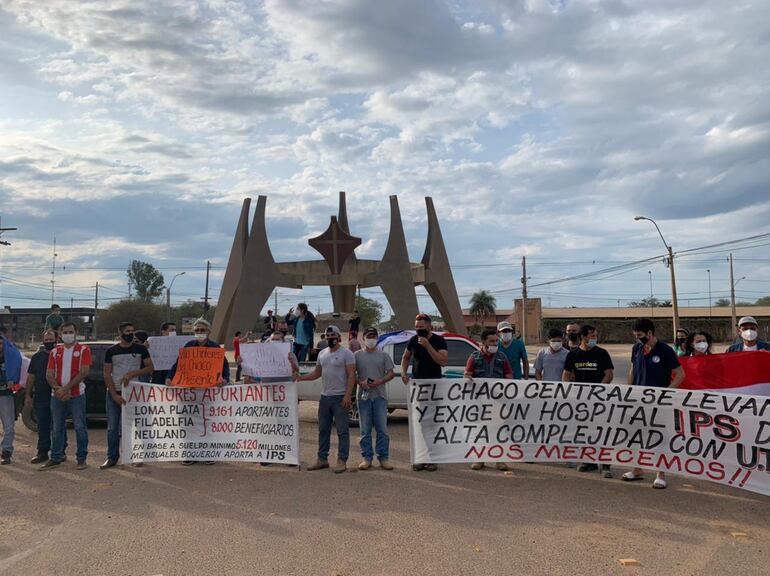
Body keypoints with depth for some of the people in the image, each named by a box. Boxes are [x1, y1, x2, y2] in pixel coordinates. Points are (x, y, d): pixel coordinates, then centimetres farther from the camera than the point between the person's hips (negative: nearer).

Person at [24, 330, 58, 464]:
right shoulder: (37, 357, 10)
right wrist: (28, 395, 6)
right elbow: (31, 377, 12)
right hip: (40, 397, 3)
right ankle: (42, 452, 13)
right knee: (42, 426, 6)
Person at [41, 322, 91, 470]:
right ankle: (56, 458, 18)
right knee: (57, 428, 10)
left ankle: (81, 458, 6)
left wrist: (66, 388, -15)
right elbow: (49, 375, 6)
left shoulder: (83, 350, -1)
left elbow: (84, 372, -10)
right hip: (57, 395, 4)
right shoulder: (55, 352, 12)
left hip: (76, 394, -4)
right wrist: (58, 389, -12)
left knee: (80, 427, -1)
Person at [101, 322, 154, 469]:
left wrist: (132, 374, -14)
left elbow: (150, 368, 1)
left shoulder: (141, 349, 4)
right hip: (113, 393, 1)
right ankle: (112, 457, 12)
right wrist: (115, 395, -7)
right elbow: (107, 375, 3)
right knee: (112, 428, 3)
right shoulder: (111, 351, 5)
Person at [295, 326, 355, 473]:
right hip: (324, 397, 7)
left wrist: (348, 395, -21)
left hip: (340, 397, -7)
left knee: (342, 431, -2)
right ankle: (322, 459, 22)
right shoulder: (322, 354, 14)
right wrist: (301, 377, 4)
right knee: (323, 429, 13)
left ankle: (342, 461, 4)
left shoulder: (346, 353, -7)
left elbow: (351, 375, -13)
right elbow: (317, 373, 19)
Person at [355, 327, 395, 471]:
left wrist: (381, 381, -12)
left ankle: (384, 458, 8)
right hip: (364, 396, 0)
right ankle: (366, 458, 12)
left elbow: (391, 373, 6)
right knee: (365, 430, 4)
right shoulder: (357, 355, 7)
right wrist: (360, 382, -12)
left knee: (382, 428, 1)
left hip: (380, 396, 0)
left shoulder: (383, 355, 8)